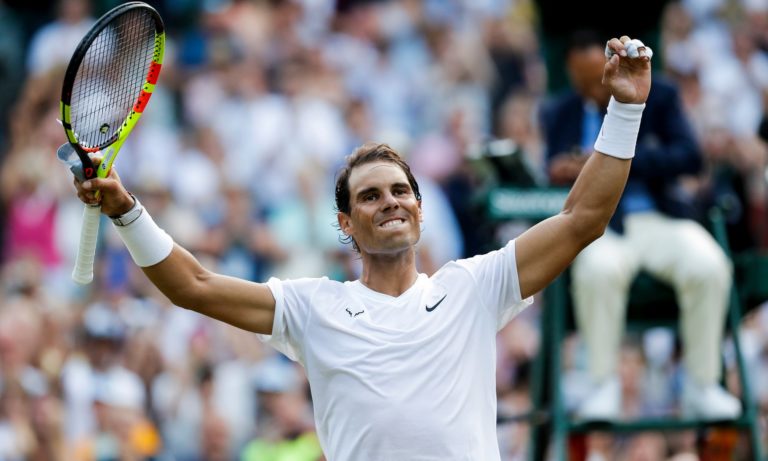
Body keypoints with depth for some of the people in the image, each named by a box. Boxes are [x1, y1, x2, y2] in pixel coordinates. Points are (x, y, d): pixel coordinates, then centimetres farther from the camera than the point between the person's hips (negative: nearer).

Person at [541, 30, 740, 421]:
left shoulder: (660, 97, 6)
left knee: (709, 267, -31)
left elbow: (689, 157, -7)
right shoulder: (559, 115, 10)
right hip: (600, 224, -1)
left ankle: (701, 387, -18)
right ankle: (604, 386, -24)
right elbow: (555, 175, 3)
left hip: (662, 219, 1)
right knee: (598, 269, -37)